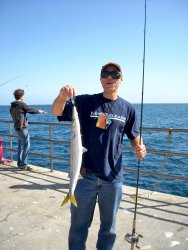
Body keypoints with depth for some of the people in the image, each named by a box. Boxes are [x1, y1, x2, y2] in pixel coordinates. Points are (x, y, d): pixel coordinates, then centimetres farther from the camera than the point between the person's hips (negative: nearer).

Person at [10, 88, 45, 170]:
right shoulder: (21, 104, -14)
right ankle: (23, 165, -2)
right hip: (23, 128, -9)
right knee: (26, 146, -4)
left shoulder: (12, 106, 10)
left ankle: (20, 163, 24)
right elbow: (31, 110, -7)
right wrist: (40, 111, 10)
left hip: (17, 128, 9)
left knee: (20, 146, 16)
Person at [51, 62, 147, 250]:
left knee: (109, 227, 20)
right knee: (79, 225, 14)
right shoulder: (86, 102, -5)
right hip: (86, 174, -2)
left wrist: (139, 147, -10)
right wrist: (62, 96, -37)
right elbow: (55, 112, -15)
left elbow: (134, 136, 12)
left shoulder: (128, 109, 2)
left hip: (113, 176, 2)